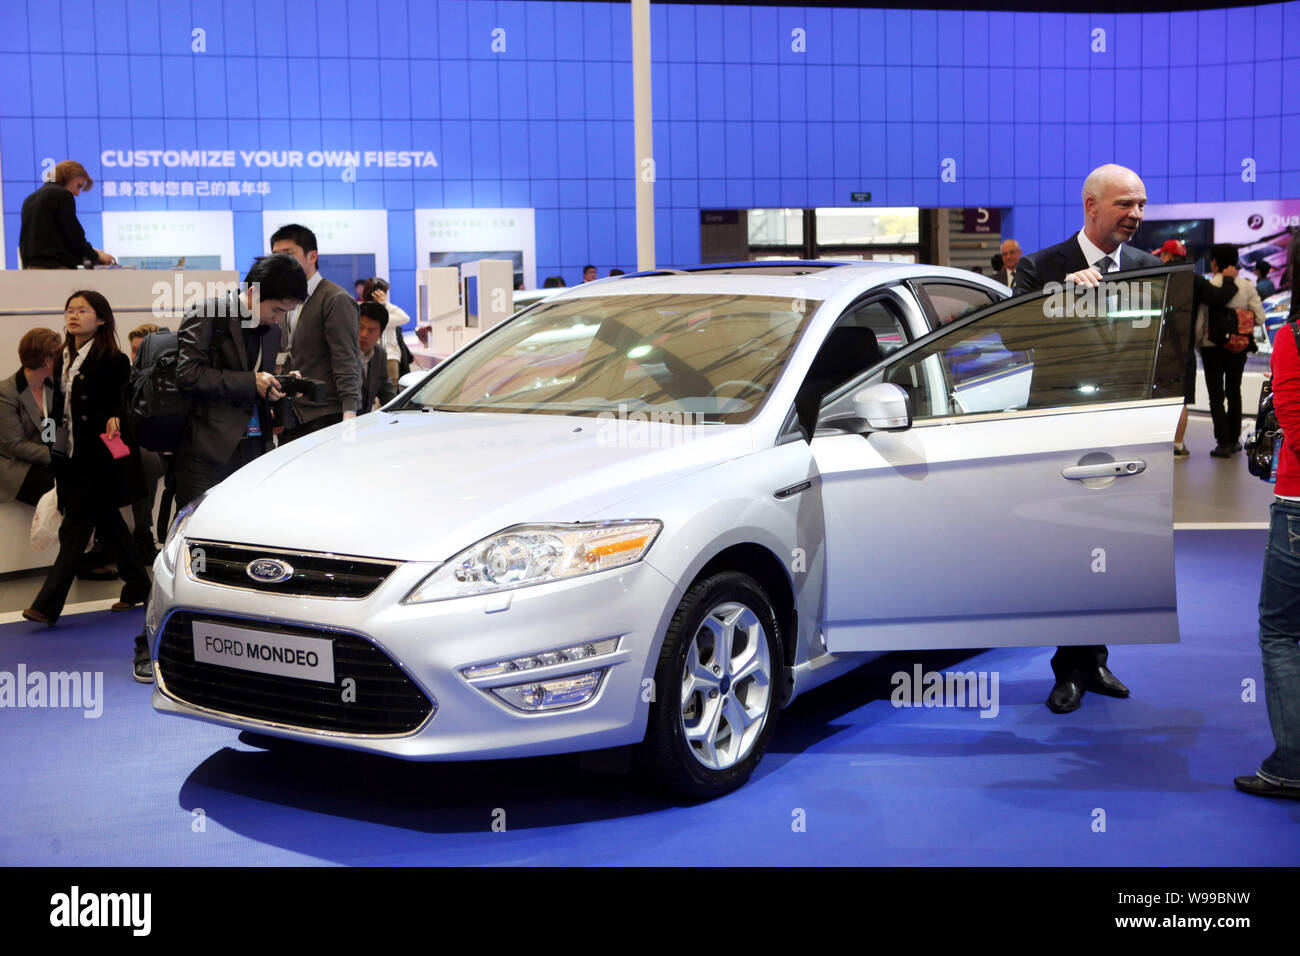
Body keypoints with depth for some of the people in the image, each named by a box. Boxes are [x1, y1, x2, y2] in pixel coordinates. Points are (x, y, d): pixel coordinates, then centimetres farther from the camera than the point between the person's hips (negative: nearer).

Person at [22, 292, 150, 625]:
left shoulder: (113, 361, -10)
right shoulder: (64, 359, 12)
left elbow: (122, 402, -7)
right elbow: (59, 408, 16)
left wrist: (114, 419, -28)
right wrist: (55, 454, 14)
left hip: (97, 457, -7)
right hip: (69, 457, 8)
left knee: (75, 527, -7)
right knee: (107, 523, 14)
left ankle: (47, 605, -8)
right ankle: (138, 586, 26)